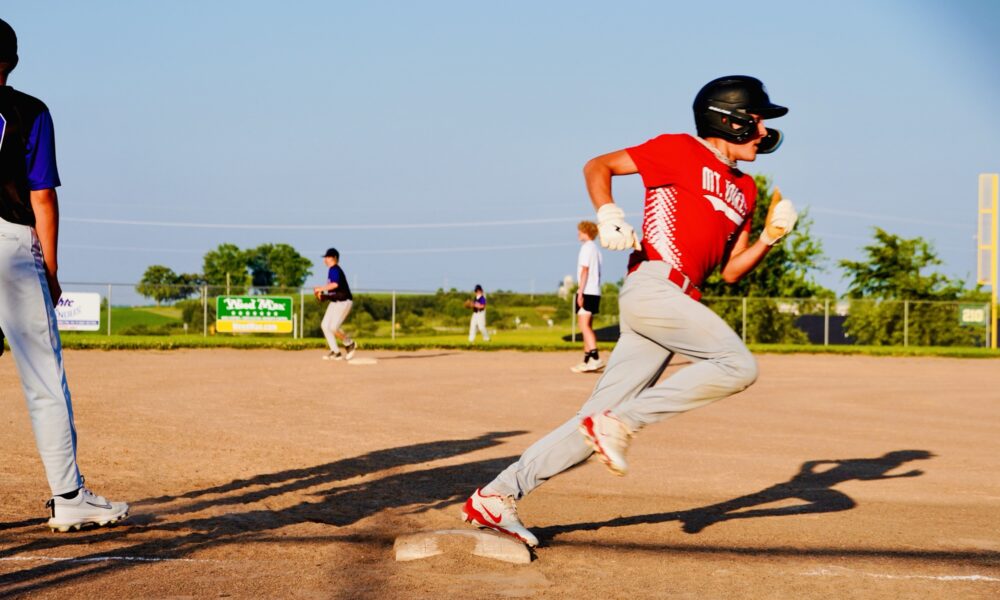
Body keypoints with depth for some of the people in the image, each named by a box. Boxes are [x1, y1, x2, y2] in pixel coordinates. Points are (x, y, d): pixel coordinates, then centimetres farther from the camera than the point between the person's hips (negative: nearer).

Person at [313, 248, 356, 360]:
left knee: (333, 327, -14)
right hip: (335, 302, 10)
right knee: (325, 325, 3)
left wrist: (321, 288, -27)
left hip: (344, 302, -10)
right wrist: (323, 294, 7)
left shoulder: (334, 269, -16)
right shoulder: (332, 270, 14)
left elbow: (335, 284, -35)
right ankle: (335, 352, 8)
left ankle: (349, 344, 8)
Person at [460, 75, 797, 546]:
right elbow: (598, 166, 2)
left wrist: (770, 236, 7)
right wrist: (608, 214, -16)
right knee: (738, 365, -22)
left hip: (679, 304, 8)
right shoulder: (680, 150, 3)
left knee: (598, 423, 1)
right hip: (653, 286, -8)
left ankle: (496, 497, 4)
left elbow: (730, 272, 23)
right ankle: (621, 422, -16)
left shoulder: (744, 189, 24)